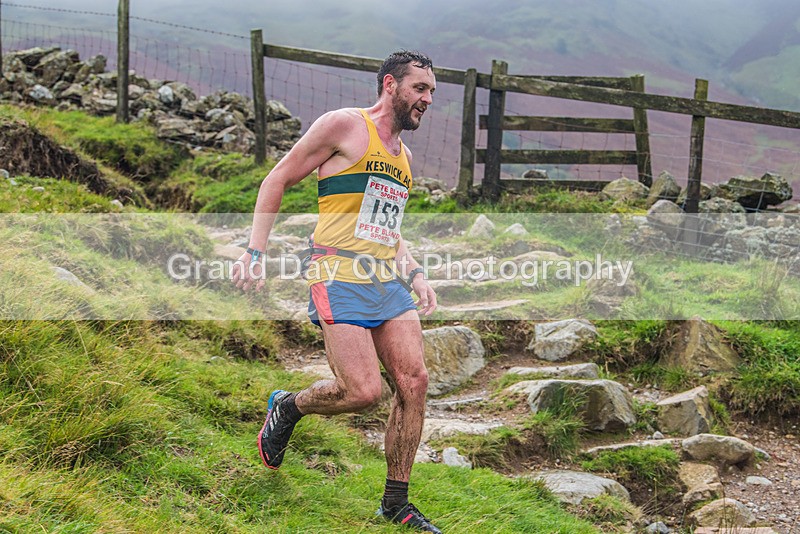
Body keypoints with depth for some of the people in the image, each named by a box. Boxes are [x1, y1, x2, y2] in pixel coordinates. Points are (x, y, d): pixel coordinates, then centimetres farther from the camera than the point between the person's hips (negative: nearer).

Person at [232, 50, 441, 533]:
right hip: (340, 279, -7)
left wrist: (415, 273, 16)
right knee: (364, 392, -16)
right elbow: (278, 181, -1)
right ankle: (287, 407, 16)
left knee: (414, 382, -3)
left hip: (388, 281, 8)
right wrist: (255, 253, -9)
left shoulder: (403, 155, 19)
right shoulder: (345, 126, -4)